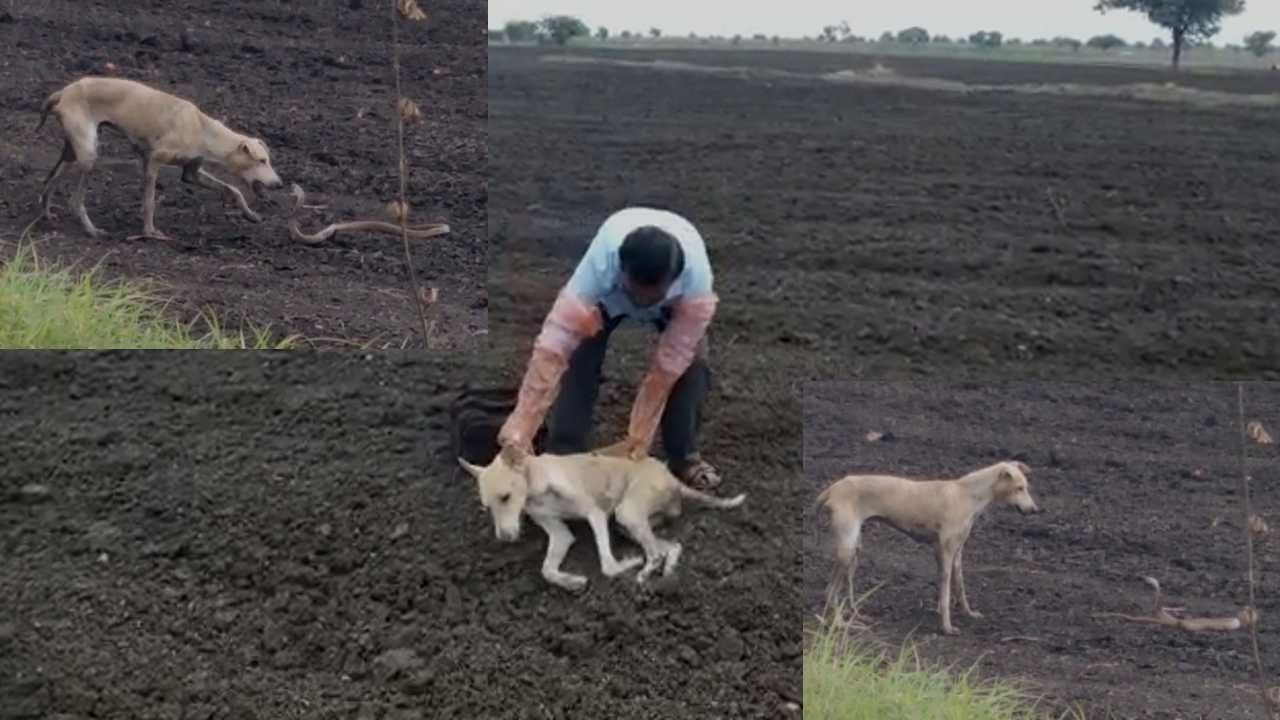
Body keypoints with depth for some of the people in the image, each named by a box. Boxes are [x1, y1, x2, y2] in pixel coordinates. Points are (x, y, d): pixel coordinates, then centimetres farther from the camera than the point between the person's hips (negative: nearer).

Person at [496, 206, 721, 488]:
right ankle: (562, 454, -8)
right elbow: (554, 342, -48)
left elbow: (667, 363, -36)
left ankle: (684, 456, -1)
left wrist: (636, 442, -33)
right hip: (607, 292, 0)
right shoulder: (601, 261, -45)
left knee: (690, 362, -20)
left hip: (675, 300, 0)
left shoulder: (696, 278, -43)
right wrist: (519, 431, -51)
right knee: (581, 357, -21)